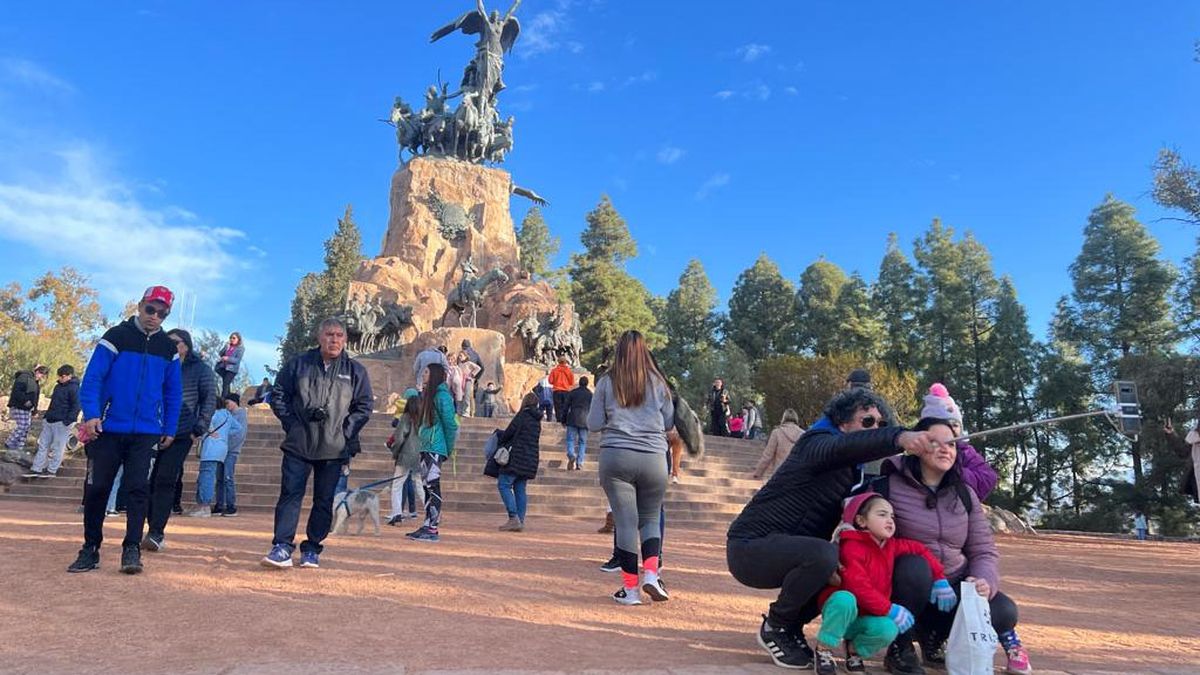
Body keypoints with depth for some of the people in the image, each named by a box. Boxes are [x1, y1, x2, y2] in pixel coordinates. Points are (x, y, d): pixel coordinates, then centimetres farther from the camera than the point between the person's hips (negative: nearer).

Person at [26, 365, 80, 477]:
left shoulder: (74, 388, -13)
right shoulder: (58, 386, 14)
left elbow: (76, 406, -17)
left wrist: (68, 421, -21)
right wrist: (47, 416, 20)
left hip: (62, 423, -9)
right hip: (50, 421, 9)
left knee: (57, 448, 0)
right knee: (43, 445, 9)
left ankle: (52, 471, 7)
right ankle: (36, 469, 13)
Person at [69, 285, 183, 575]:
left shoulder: (168, 349, 7)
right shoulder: (116, 337, -2)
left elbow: (173, 392, 13)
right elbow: (92, 378, -7)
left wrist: (170, 429, 9)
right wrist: (91, 414, -19)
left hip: (146, 432, 2)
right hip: (108, 429, -1)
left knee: (138, 488, -4)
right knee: (96, 488, 4)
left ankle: (132, 549, 1)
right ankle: (90, 550, 17)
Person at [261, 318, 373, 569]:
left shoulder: (356, 371, 6)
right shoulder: (298, 364, 6)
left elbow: (364, 406, 7)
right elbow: (278, 396, 10)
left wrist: (346, 430, -4)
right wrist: (292, 422, -2)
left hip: (334, 448, 0)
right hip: (298, 444, 0)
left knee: (325, 501, 5)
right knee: (290, 494, -5)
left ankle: (312, 549, 17)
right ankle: (282, 547, -3)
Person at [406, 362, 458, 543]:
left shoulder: (442, 395, -11)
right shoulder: (428, 395, 18)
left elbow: (450, 424, -13)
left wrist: (449, 449, -10)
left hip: (435, 449, -10)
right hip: (426, 448, 10)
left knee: (433, 488, -9)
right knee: (427, 488, 11)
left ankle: (432, 529, -7)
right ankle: (427, 526, 16)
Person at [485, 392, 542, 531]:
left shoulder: (522, 415, -8)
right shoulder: (537, 420, 16)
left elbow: (509, 433, -11)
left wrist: (499, 435, 11)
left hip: (516, 457, -8)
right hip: (530, 459, 8)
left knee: (504, 485, -6)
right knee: (520, 489, 10)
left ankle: (514, 518, -15)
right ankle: (520, 521, 7)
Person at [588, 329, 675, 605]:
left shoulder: (607, 382, 2)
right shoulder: (658, 382, 5)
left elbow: (593, 424, 4)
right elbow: (669, 424, 11)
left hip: (615, 456, -1)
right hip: (653, 458, 1)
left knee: (626, 521, 3)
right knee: (650, 518, 15)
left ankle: (630, 588, 6)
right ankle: (651, 574, -1)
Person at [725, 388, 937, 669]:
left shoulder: (850, 471, 16)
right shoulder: (818, 443, -15)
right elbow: (847, 446, -39)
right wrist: (899, 437, -55)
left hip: (786, 549, 10)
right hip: (750, 547, -10)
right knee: (823, 556, -32)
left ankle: (790, 624, 15)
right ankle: (774, 629, -7)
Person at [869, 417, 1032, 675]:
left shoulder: (964, 494, 5)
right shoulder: (888, 487, -12)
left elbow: (984, 550, 3)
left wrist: (985, 582, -18)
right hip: (908, 587, -4)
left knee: (1003, 612, -21)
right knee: (915, 567, -37)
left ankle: (933, 635, 8)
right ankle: (900, 648, -13)